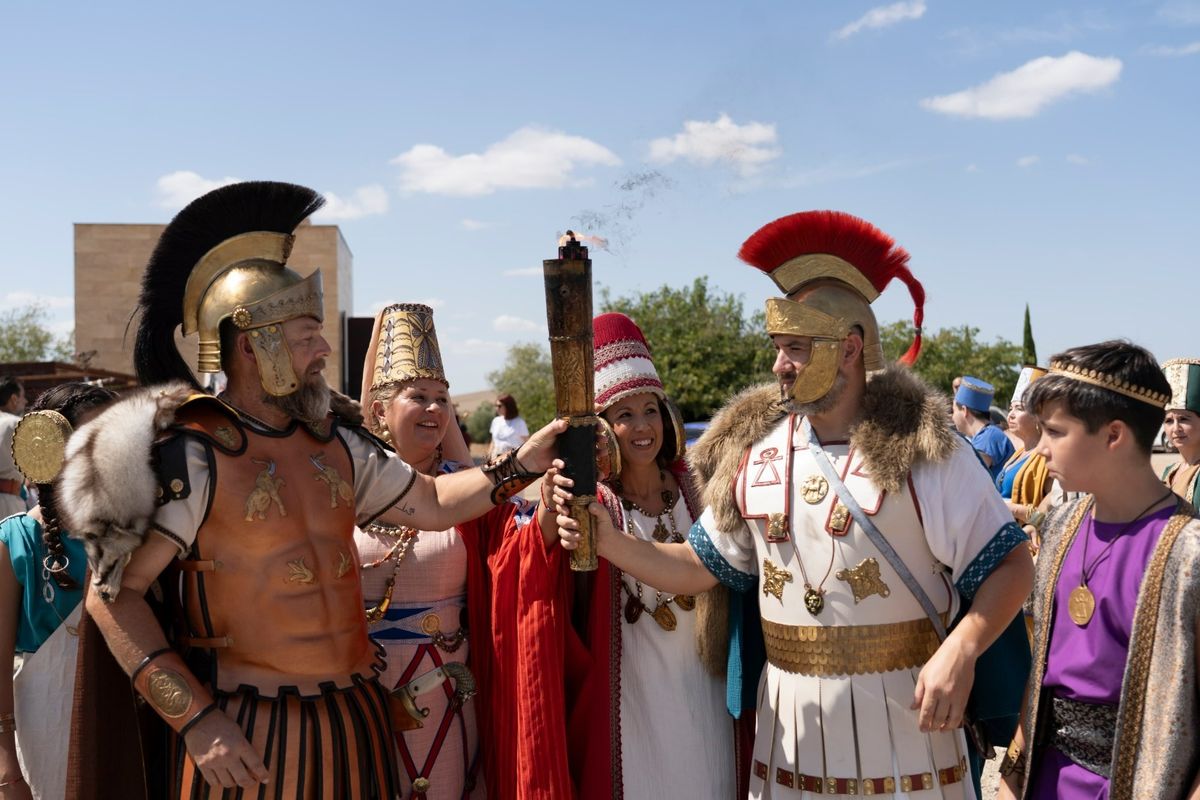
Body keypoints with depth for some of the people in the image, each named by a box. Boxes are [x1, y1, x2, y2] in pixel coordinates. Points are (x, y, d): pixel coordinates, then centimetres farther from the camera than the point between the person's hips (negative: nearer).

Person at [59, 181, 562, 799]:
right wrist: (196, 719, -18)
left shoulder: (333, 439, 6)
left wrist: (521, 463, 4)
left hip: (354, 719, 6)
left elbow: (431, 503, 15)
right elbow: (112, 591, -14)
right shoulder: (192, 455, -14)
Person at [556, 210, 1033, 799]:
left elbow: (1009, 565, -7)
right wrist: (610, 542, -6)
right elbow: (704, 566, 8)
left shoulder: (919, 447, -9)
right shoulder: (755, 450, 3)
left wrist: (959, 653, -22)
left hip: (902, 718, -3)